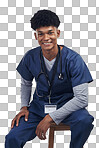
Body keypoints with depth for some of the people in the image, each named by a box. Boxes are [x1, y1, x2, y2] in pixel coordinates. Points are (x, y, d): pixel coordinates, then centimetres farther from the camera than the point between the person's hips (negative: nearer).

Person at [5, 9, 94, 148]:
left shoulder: (73, 59, -18)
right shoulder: (30, 57, -5)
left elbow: (82, 98, -21)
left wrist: (50, 117, -24)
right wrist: (24, 107, -2)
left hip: (67, 104, -2)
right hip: (39, 105, 2)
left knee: (84, 121, -36)